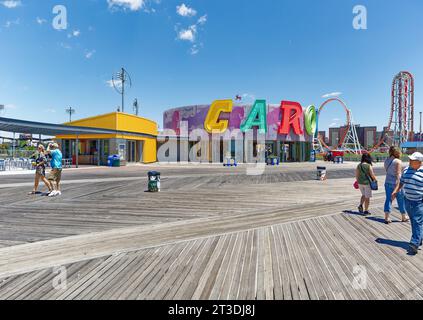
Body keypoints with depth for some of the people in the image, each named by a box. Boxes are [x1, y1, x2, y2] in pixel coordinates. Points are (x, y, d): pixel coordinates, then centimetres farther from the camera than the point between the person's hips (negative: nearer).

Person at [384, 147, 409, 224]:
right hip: (396, 183, -5)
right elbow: (398, 174, -18)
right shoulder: (398, 161, -14)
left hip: (388, 182, 5)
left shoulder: (386, 161, 6)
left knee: (388, 199, 7)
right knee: (401, 200, 12)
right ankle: (404, 217, 29)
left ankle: (387, 218, 3)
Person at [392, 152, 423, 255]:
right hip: (408, 200, 6)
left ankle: (414, 244, -5)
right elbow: (401, 182, 17)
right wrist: (395, 192, 6)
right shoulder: (406, 169, 6)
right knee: (413, 222, 16)